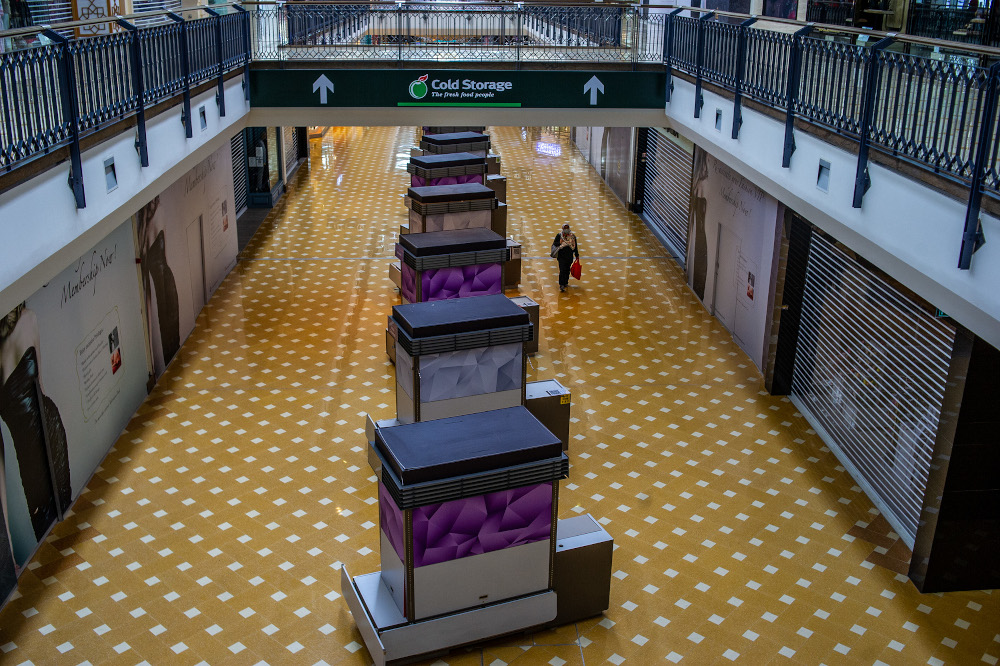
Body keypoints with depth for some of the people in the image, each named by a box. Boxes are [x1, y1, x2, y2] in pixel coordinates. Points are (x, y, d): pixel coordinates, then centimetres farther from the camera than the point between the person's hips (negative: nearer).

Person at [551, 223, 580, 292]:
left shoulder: (572, 236, 4)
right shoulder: (559, 235, -2)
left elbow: (575, 246, 11)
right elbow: (554, 243, 1)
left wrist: (577, 255, 13)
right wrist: (559, 243, -20)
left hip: (570, 256, 3)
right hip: (561, 255, -3)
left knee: (567, 269, 13)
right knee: (562, 270, -11)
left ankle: (565, 282, 31)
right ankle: (561, 285, -12)